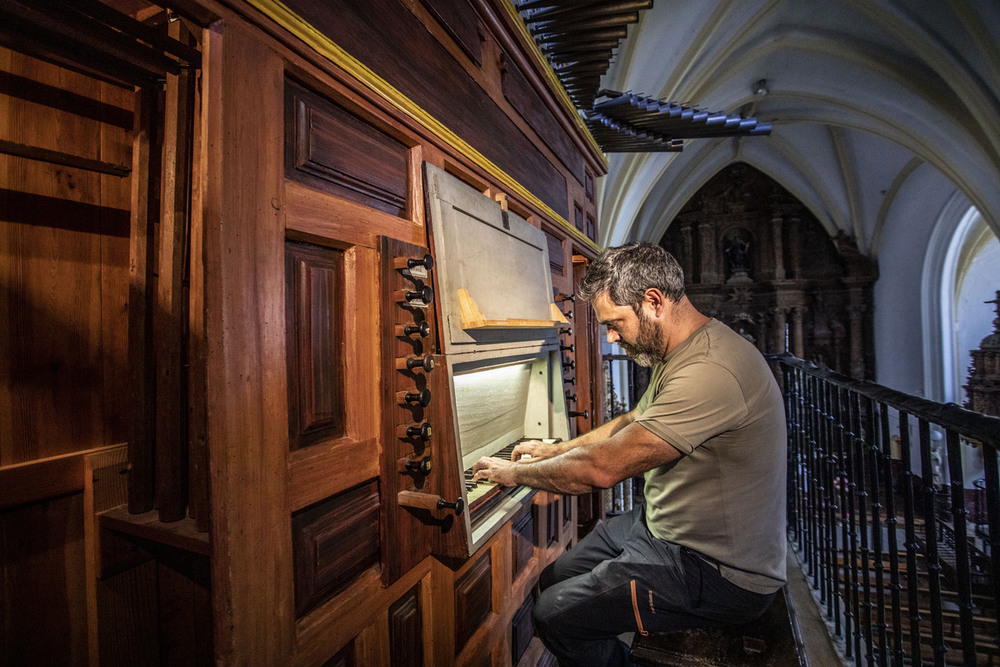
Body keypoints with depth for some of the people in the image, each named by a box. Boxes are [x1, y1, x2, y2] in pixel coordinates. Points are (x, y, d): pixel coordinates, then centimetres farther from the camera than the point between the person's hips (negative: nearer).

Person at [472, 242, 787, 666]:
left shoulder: (710, 371, -30)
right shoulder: (677, 355, 5)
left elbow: (603, 468, -30)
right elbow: (631, 423, 17)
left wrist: (516, 472, -15)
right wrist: (556, 450, 11)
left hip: (721, 571, -9)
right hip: (665, 526, 9)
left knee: (554, 616, -12)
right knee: (555, 581, 12)